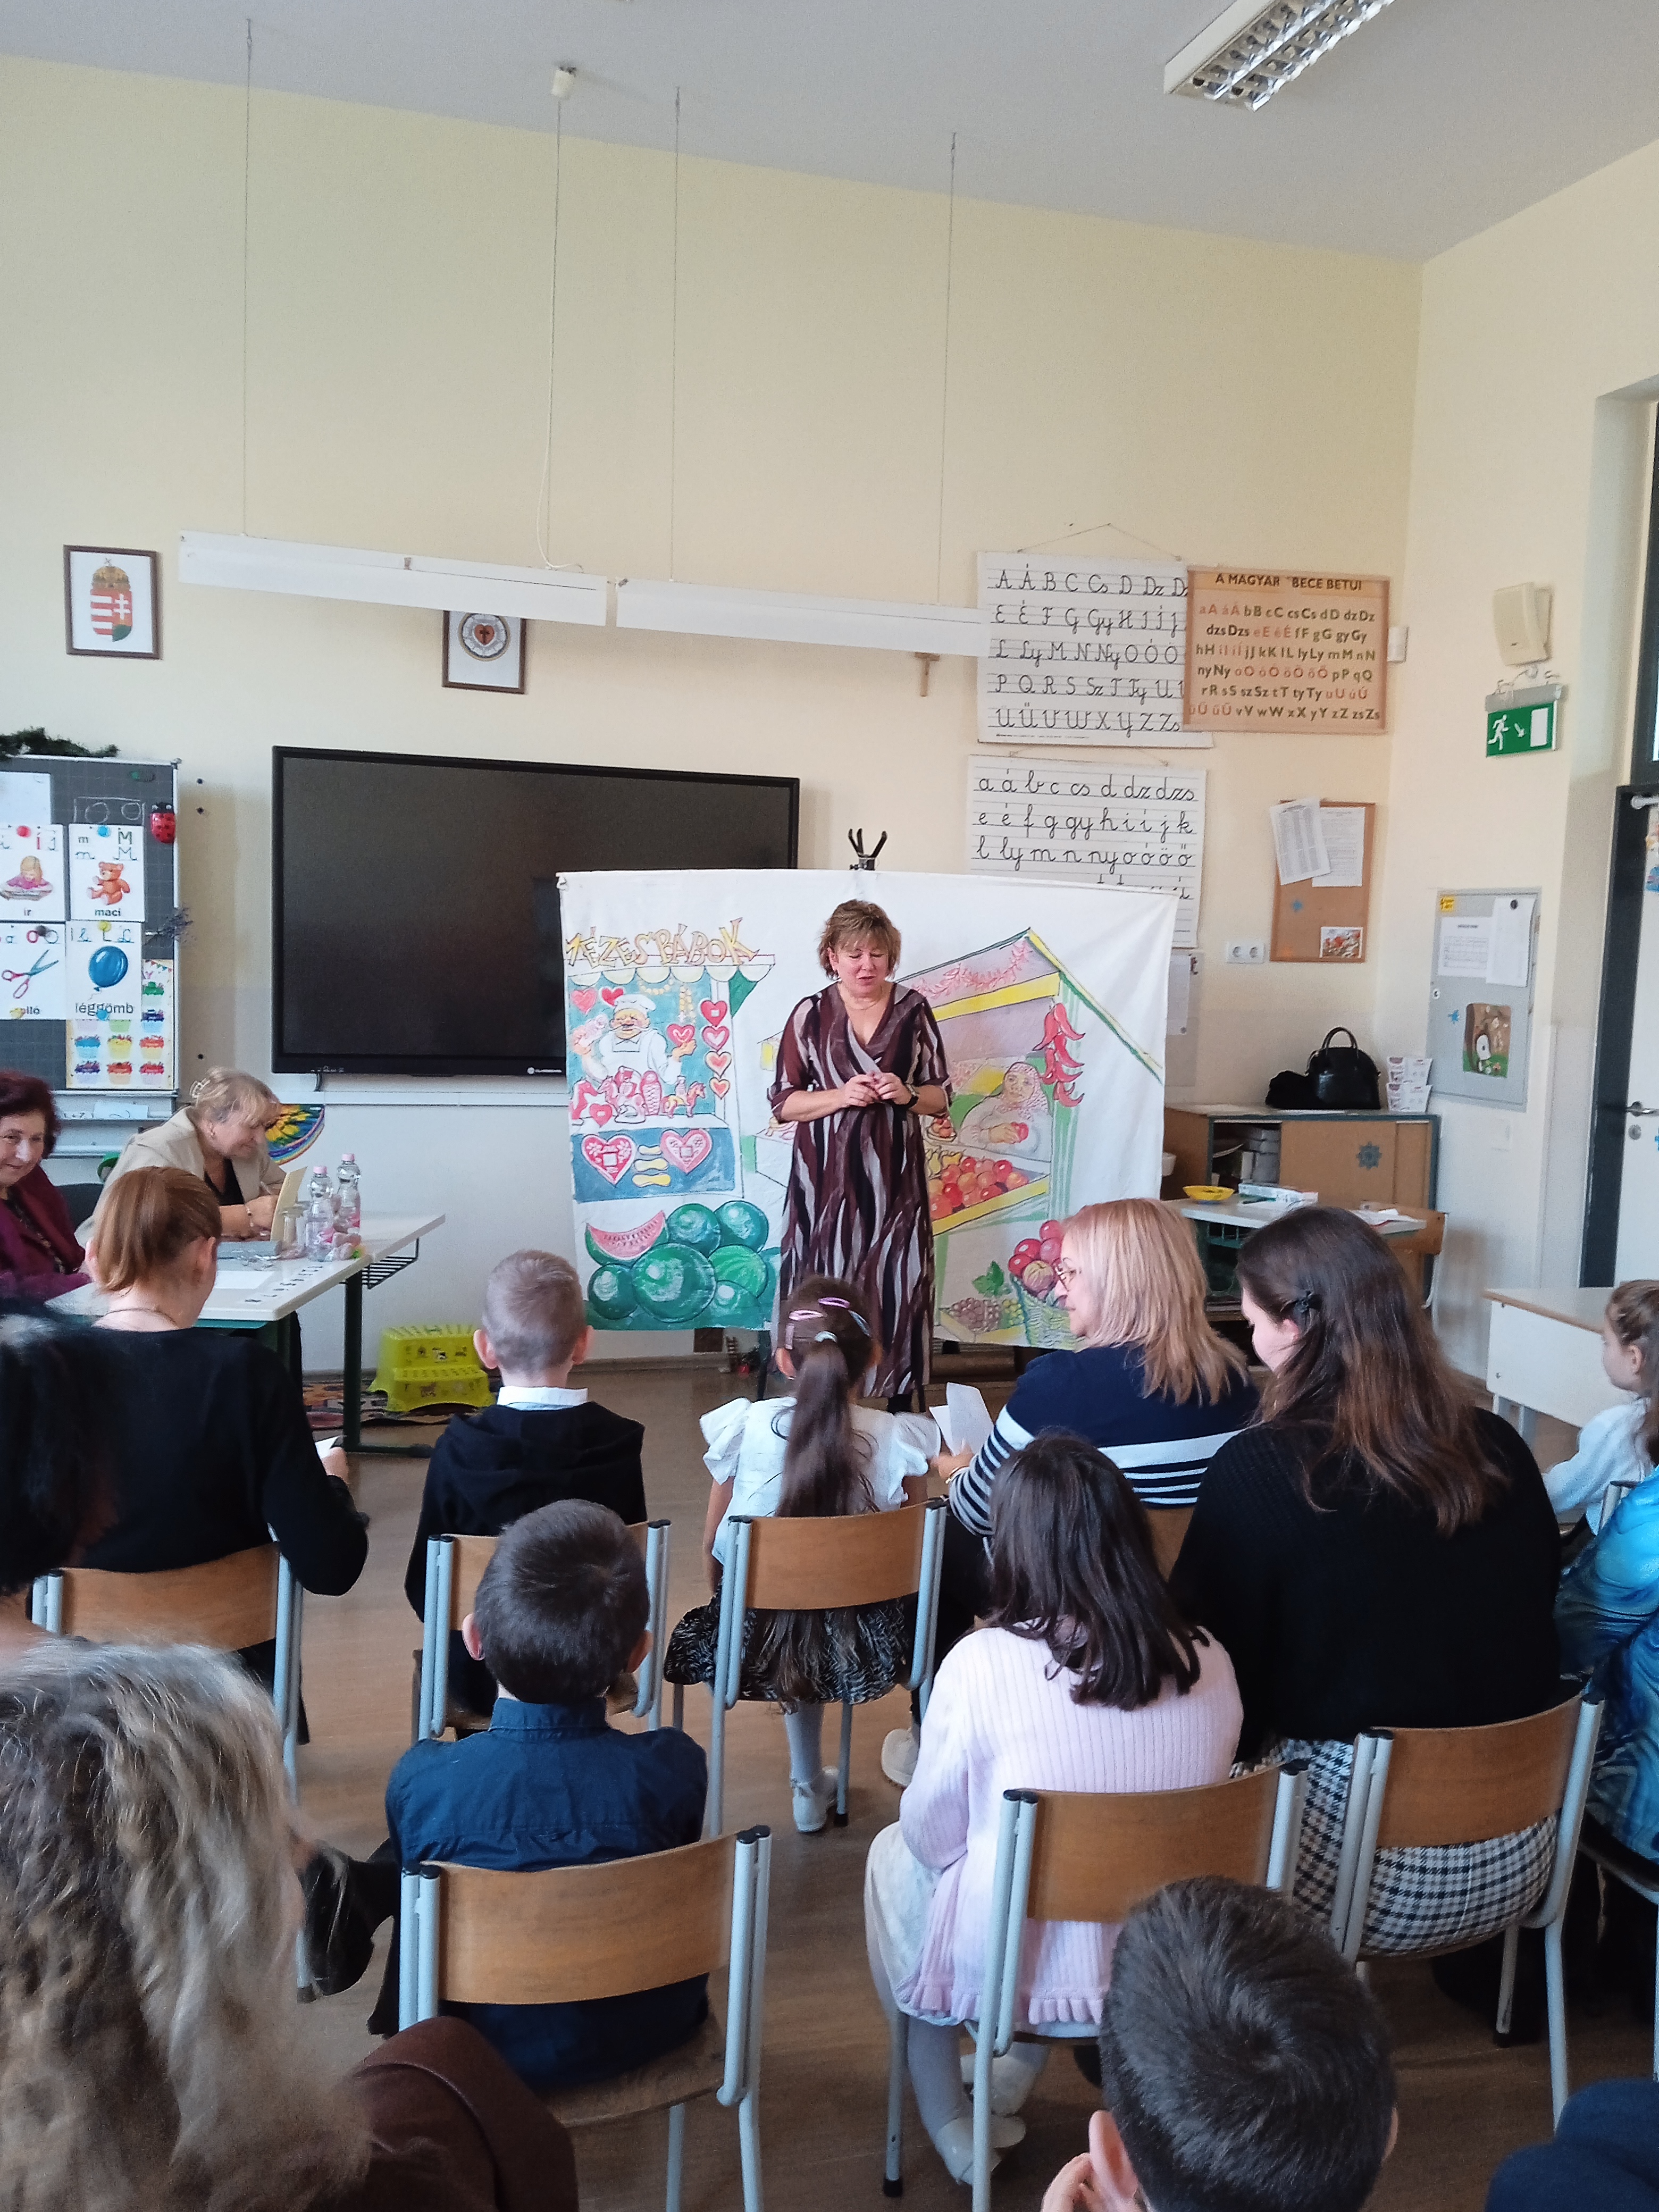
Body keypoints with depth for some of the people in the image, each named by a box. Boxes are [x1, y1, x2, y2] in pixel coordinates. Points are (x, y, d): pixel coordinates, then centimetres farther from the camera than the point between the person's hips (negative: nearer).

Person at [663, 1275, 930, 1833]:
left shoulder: (746, 1427, -12)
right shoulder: (897, 1441, -12)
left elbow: (712, 1545, -2)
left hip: (758, 1638, 0)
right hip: (864, 1642, 0)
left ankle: (810, 1786, 45)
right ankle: (808, 1789, 46)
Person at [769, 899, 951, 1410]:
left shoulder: (914, 1010, 4)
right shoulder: (810, 1015, 2)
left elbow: (940, 1096, 9)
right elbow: (783, 1103, 2)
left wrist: (907, 1094, -12)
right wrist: (841, 1096, -14)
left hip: (895, 1180, 1)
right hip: (826, 1181, -1)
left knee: (898, 1291, 0)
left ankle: (899, 1405, 12)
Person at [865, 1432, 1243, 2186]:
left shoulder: (983, 1662, -23)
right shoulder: (1207, 1662, -12)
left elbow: (933, 1836, -10)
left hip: (1009, 1967, -4)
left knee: (894, 1853, 26)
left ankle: (950, 2126, 32)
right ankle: (1015, 2073, 31)